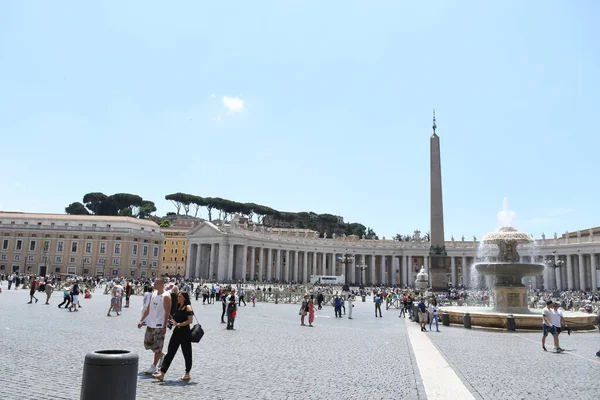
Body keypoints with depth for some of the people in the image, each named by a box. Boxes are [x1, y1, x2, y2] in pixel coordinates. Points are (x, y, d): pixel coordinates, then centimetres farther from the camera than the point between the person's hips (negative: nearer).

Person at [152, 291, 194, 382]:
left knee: (187, 354, 6)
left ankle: (187, 374, 18)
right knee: (170, 353, 3)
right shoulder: (178, 307, 13)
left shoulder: (188, 307, -10)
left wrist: (178, 324, -20)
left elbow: (190, 321, -18)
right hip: (177, 332, 8)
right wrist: (172, 321, 4)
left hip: (185, 333, -8)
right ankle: (162, 373, 3)